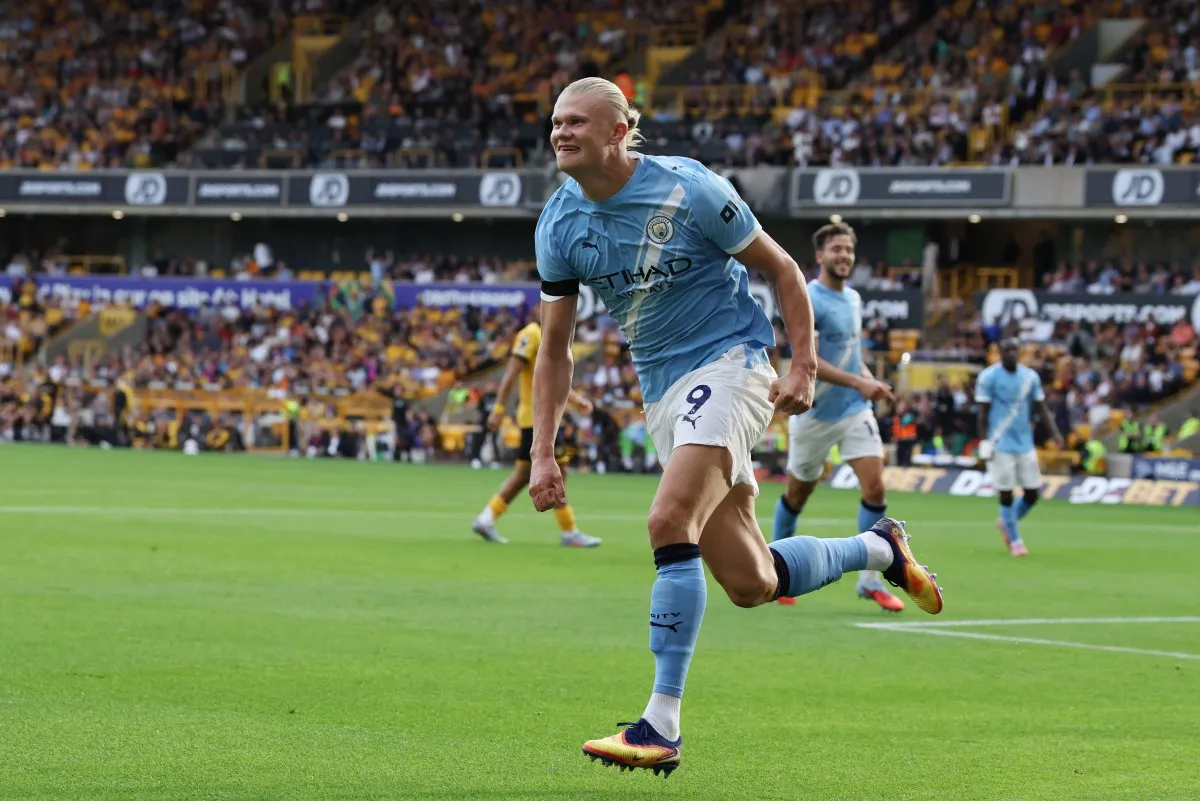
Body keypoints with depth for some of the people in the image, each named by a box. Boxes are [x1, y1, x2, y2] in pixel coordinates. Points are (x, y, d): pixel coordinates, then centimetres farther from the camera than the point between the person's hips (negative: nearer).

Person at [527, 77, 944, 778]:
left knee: (670, 523, -27)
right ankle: (880, 548, 35)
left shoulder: (688, 189, -13)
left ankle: (662, 726, -24)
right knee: (751, 583, 5)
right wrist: (543, 452, 0)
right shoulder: (560, 223, 0)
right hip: (662, 393, 6)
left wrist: (804, 367, -10)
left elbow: (782, 269, -2)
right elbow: (556, 347, 8)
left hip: (727, 362, -6)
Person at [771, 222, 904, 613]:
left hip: (855, 410, 5)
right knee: (797, 494, 9)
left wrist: (870, 379, 4)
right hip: (814, 414, -5)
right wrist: (858, 383, -28)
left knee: (875, 487, -10)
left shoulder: (853, 298, 10)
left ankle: (870, 580, -4)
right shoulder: (808, 301, -14)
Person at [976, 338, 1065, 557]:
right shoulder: (989, 377, -6)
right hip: (1001, 446, -4)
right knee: (1006, 494, -4)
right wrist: (984, 443, -10)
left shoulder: (1030, 376, 6)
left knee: (1032, 493, 4)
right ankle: (1015, 541, 9)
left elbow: (1042, 407, 8)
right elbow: (983, 412, -5)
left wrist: (1054, 432, -5)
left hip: (1025, 444, 5)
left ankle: (1005, 522, 29)